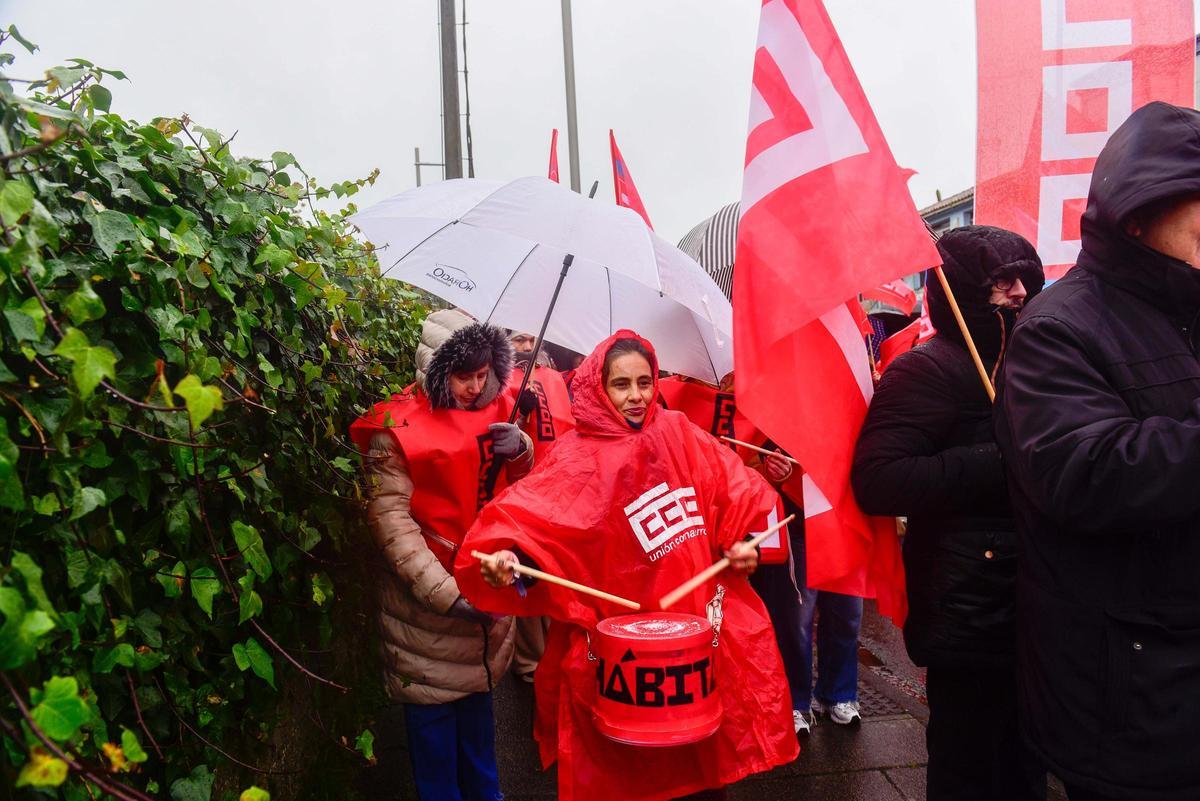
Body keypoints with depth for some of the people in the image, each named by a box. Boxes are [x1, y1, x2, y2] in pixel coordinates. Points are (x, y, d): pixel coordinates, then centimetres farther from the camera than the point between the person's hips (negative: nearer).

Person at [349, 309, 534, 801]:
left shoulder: (493, 408, 3)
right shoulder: (398, 426, -13)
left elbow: (522, 482, 10)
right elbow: (390, 517, -17)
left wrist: (520, 450, -14)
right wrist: (445, 593, -23)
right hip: (427, 600, -5)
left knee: (477, 692, 20)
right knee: (434, 705, 6)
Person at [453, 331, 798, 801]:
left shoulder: (680, 435, 1)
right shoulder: (578, 461, -11)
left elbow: (739, 492, 10)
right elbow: (530, 514, -25)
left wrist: (744, 542, -4)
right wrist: (508, 554, -43)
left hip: (703, 621, 4)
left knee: (701, 754, 18)